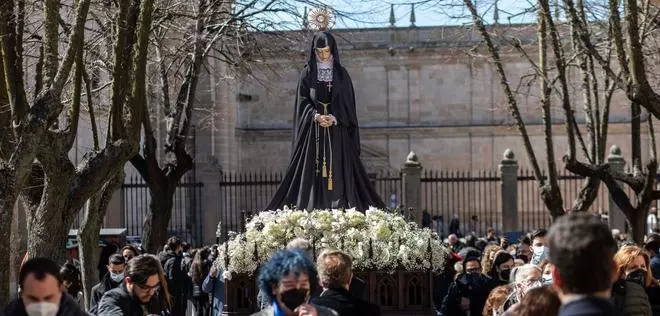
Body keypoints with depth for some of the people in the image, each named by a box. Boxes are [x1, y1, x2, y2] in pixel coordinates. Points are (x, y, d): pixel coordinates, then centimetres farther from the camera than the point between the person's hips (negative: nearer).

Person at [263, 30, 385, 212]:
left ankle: (340, 208, -8)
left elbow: (347, 103, 3)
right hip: (313, 132, -1)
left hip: (337, 132, 1)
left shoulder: (341, 74, 8)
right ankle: (313, 211, -8)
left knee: (339, 172, -6)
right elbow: (303, 101, 1)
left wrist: (334, 118, -15)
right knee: (313, 172, -6)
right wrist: (316, 116, -18)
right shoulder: (307, 73, 6)